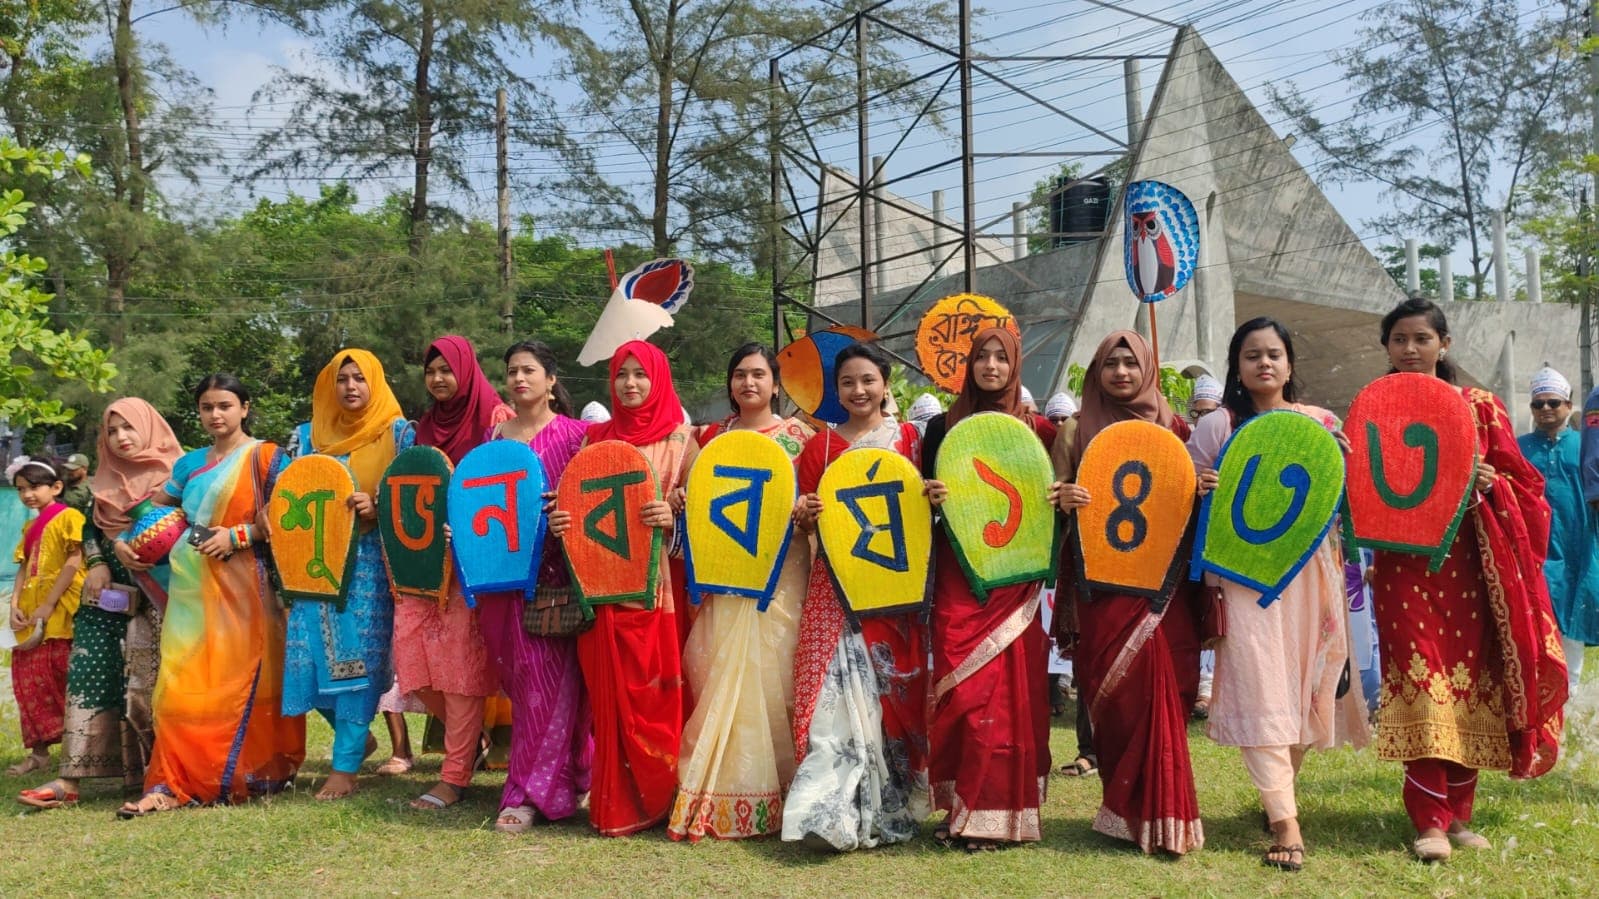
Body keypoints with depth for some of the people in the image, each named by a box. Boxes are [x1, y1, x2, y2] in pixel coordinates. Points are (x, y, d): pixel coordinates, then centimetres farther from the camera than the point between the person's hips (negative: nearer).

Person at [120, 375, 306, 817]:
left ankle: (244, 775, 6)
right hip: (190, 584, 5)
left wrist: (238, 535, -15)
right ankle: (170, 783, 1)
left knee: (238, 680, -3)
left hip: (239, 584, -5)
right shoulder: (190, 463, 16)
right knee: (182, 683, 0)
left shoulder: (263, 456, 1)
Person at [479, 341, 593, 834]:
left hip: (553, 575, -5)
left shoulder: (572, 434, 0)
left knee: (544, 679, -5)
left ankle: (529, 792, 1)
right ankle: (569, 772, 24)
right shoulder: (494, 435, 13)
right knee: (518, 678, 8)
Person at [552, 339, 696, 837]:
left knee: (653, 691, -2)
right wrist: (561, 522, -6)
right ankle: (614, 803, 12)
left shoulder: (678, 439, 4)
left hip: (655, 585, -3)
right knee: (609, 692, 3)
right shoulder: (597, 437, 13)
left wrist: (673, 517, -20)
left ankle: (654, 797, 12)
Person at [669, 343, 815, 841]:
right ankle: (720, 795, 7)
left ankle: (770, 794, 9)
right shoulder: (711, 436, 12)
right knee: (720, 674, -1)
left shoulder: (798, 435, 5)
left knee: (770, 671, -3)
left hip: (779, 573, -2)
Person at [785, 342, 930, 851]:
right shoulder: (820, 445, 9)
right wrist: (802, 517, -12)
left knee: (893, 690, 2)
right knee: (837, 690, -9)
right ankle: (835, 809, -5)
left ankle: (889, 804, 16)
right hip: (836, 585, 0)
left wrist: (934, 498, -12)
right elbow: (806, 523, 10)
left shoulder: (908, 439, 8)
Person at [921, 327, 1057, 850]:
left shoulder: (1036, 428, 7)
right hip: (957, 575, 1)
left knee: (1011, 687, -3)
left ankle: (998, 810, 5)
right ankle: (959, 804, 9)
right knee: (960, 688, -3)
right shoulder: (943, 427, 11)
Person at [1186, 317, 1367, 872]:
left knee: (1303, 681, 6)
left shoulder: (1322, 424, 11)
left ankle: (1280, 787, 27)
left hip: (1308, 568, 2)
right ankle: (1285, 821, -9)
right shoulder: (1216, 425, 7)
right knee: (1261, 686, -9)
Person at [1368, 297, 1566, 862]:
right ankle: (1430, 821, -3)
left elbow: (1521, 481, 6)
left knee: (1468, 679, 5)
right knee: (1421, 684, -8)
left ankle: (1458, 813, 17)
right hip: (1403, 562, -1)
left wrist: (1491, 484, -14)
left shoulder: (1479, 407, 5)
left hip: (1467, 562, 1)